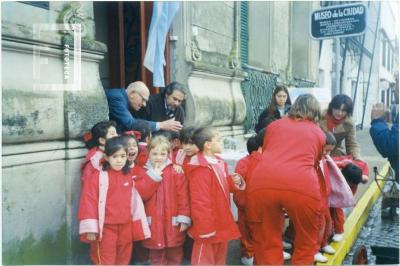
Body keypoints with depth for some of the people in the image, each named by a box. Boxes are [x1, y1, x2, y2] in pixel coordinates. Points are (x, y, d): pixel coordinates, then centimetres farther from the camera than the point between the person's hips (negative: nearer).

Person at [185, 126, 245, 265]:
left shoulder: (219, 163, 8)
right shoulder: (201, 169, -23)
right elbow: (200, 201, -25)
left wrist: (235, 182, 1)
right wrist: (205, 228, -23)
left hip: (221, 221, 9)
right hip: (208, 224, -9)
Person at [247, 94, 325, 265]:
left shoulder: (274, 125, 29)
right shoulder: (319, 133, 27)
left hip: (262, 183, 1)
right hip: (302, 186, -1)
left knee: (267, 244, 18)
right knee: (306, 245, 23)